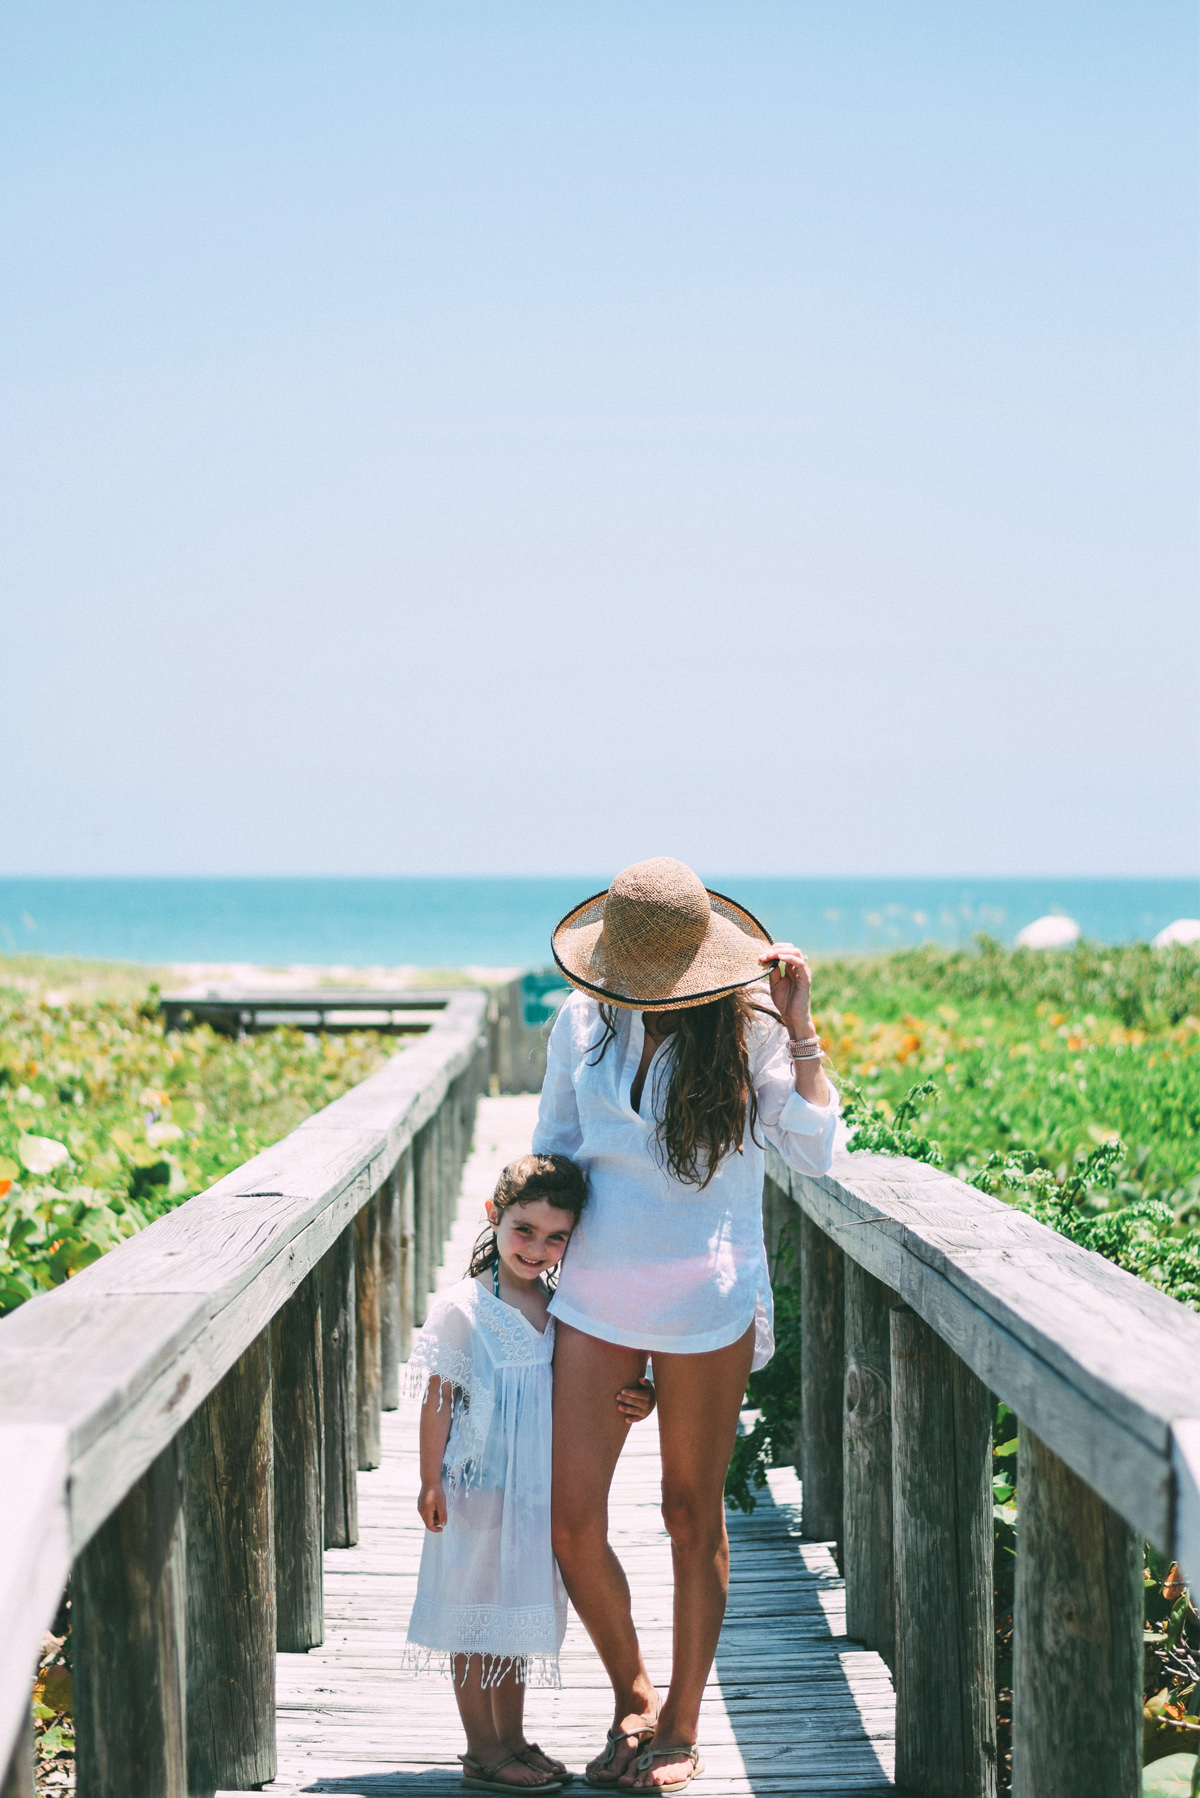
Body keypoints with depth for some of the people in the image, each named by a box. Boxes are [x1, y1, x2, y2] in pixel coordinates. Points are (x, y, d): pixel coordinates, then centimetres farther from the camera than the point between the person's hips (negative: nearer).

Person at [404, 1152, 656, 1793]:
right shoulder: (461, 1308, -11)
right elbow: (438, 1399, -9)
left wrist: (637, 1403, -6)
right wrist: (431, 1482, -11)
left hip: (538, 1492, 6)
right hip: (478, 1490, -6)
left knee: (518, 1616, 16)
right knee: (476, 1617, 3)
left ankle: (512, 1739, 27)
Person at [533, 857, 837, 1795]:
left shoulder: (748, 1030, -6)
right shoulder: (583, 1024, 2)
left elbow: (813, 1151, -16)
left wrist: (800, 1027, -19)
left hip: (705, 1302, -3)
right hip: (596, 1294, 3)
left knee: (692, 1515, 7)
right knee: (572, 1519, -2)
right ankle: (632, 1694, 23)